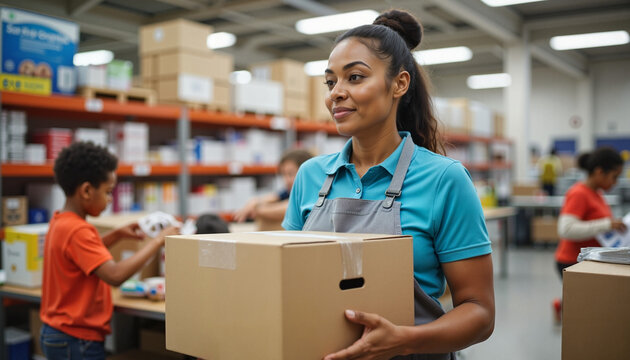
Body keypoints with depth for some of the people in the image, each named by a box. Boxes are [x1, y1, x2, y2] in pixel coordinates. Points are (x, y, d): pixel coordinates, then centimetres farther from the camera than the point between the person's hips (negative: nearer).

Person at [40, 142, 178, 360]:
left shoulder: (60, 222, 5)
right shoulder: (77, 230, -23)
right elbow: (115, 275, -32)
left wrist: (117, 234, 14)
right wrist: (157, 242, -23)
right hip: (77, 340, -10)